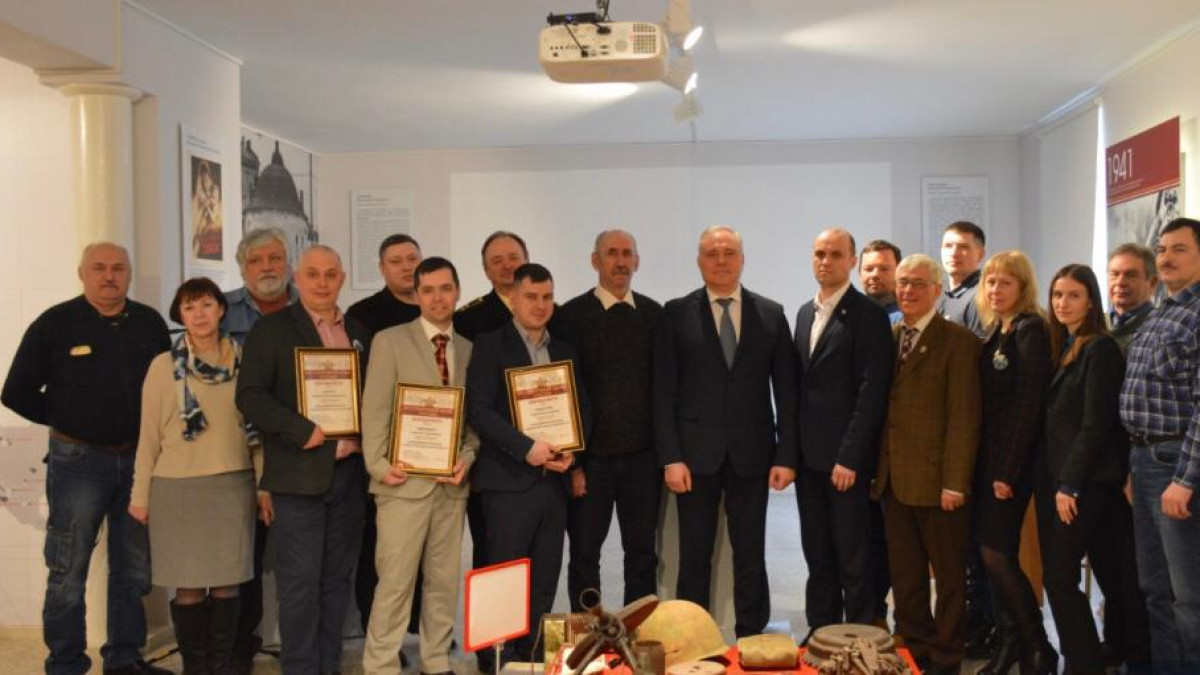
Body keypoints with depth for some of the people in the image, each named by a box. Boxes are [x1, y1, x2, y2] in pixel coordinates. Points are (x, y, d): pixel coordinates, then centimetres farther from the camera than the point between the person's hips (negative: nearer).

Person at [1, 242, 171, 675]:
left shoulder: (150, 324, 4)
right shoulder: (55, 324, -5)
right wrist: (69, 423, 0)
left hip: (138, 458, 4)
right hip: (78, 461, -4)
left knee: (134, 570, 12)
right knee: (68, 573, 3)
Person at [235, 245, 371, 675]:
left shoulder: (359, 333, 14)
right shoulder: (272, 329, -1)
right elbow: (250, 395, -10)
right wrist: (304, 431, -17)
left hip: (348, 473, 5)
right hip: (300, 473, -5)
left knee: (337, 578, 11)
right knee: (299, 582, -1)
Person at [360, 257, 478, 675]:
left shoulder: (468, 349, 12)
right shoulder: (390, 341, 0)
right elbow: (375, 410, -4)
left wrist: (467, 457, -3)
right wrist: (379, 464, -12)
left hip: (452, 481, 4)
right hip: (406, 479, -4)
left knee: (444, 580, 10)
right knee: (395, 581, -4)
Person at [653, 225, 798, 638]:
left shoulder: (771, 314, 6)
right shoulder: (676, 313, 2)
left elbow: (786, 391, 5)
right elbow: (664, 391, -2)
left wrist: (786, 455, -2)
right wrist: (670, 457, -9)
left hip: (752, 453, 1)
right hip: (696, 453, -1)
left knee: (750, 556, 8)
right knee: (694, 556, 6)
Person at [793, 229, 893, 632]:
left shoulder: (867, 315, -8)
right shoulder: (805, 313, 14)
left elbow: (871, 392, -14)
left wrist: (849, 457, -17)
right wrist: (792, 447, 10)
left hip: (845, 457, -7)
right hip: (808, 455, 7)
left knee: (853, 557, 2)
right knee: (817, 556, 13)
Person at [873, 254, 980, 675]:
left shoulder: (958, 341, -8)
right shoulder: (889, 338, 11)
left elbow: (964, 418, -12)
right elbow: (882, 407, 10)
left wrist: (955, 482, -16)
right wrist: (877, 468, 5)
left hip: (937, 480, -6)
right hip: (894, 479, 6)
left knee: (949, 576, 9)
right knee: (904, 577, 13)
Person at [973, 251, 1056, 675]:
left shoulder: (1030, 329, -12)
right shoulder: (995, 331, 14)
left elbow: (1028, 404, -17)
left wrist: (1008, 471, -18)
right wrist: (987, 465, 9)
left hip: (1012, 460, -8)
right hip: (987, 457, 8)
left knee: (995, 552, -7)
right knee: (995, 553, 11)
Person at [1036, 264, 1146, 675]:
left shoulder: (1100, 348, -10)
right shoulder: (1061, 347, 14)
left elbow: (1096, 424, -15)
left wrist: (1070, 485, -15)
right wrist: (1052, 481, 9)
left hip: (1084, 482, -8)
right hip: (1053, 477, 8)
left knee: (1059, 577, -7)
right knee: (1057, 577, 8)